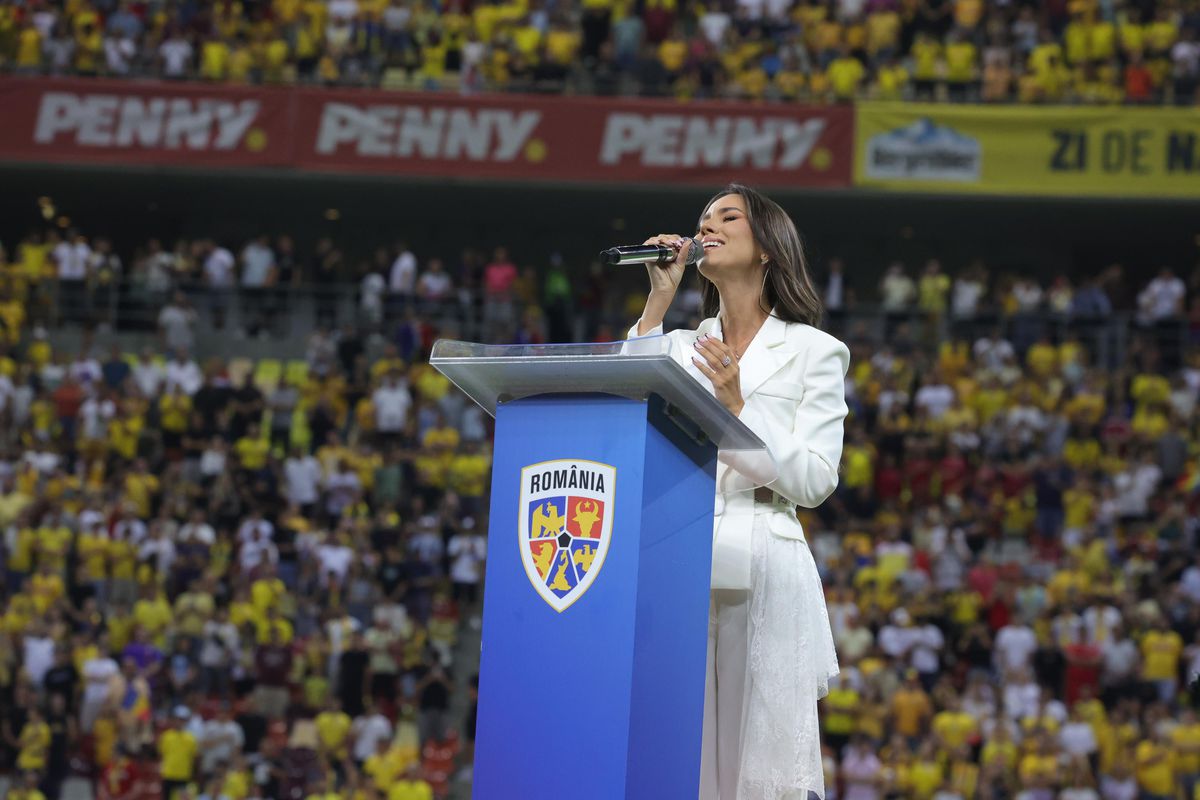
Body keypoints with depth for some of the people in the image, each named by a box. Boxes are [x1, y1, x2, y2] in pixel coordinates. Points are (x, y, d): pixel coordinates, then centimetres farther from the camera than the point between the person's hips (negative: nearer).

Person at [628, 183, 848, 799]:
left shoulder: (811, 352, 8)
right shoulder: (682, 346, 19)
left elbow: (815, 481, -2)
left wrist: (737, 409, -13)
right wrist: (657, 304, 2)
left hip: (762, 570, -3)